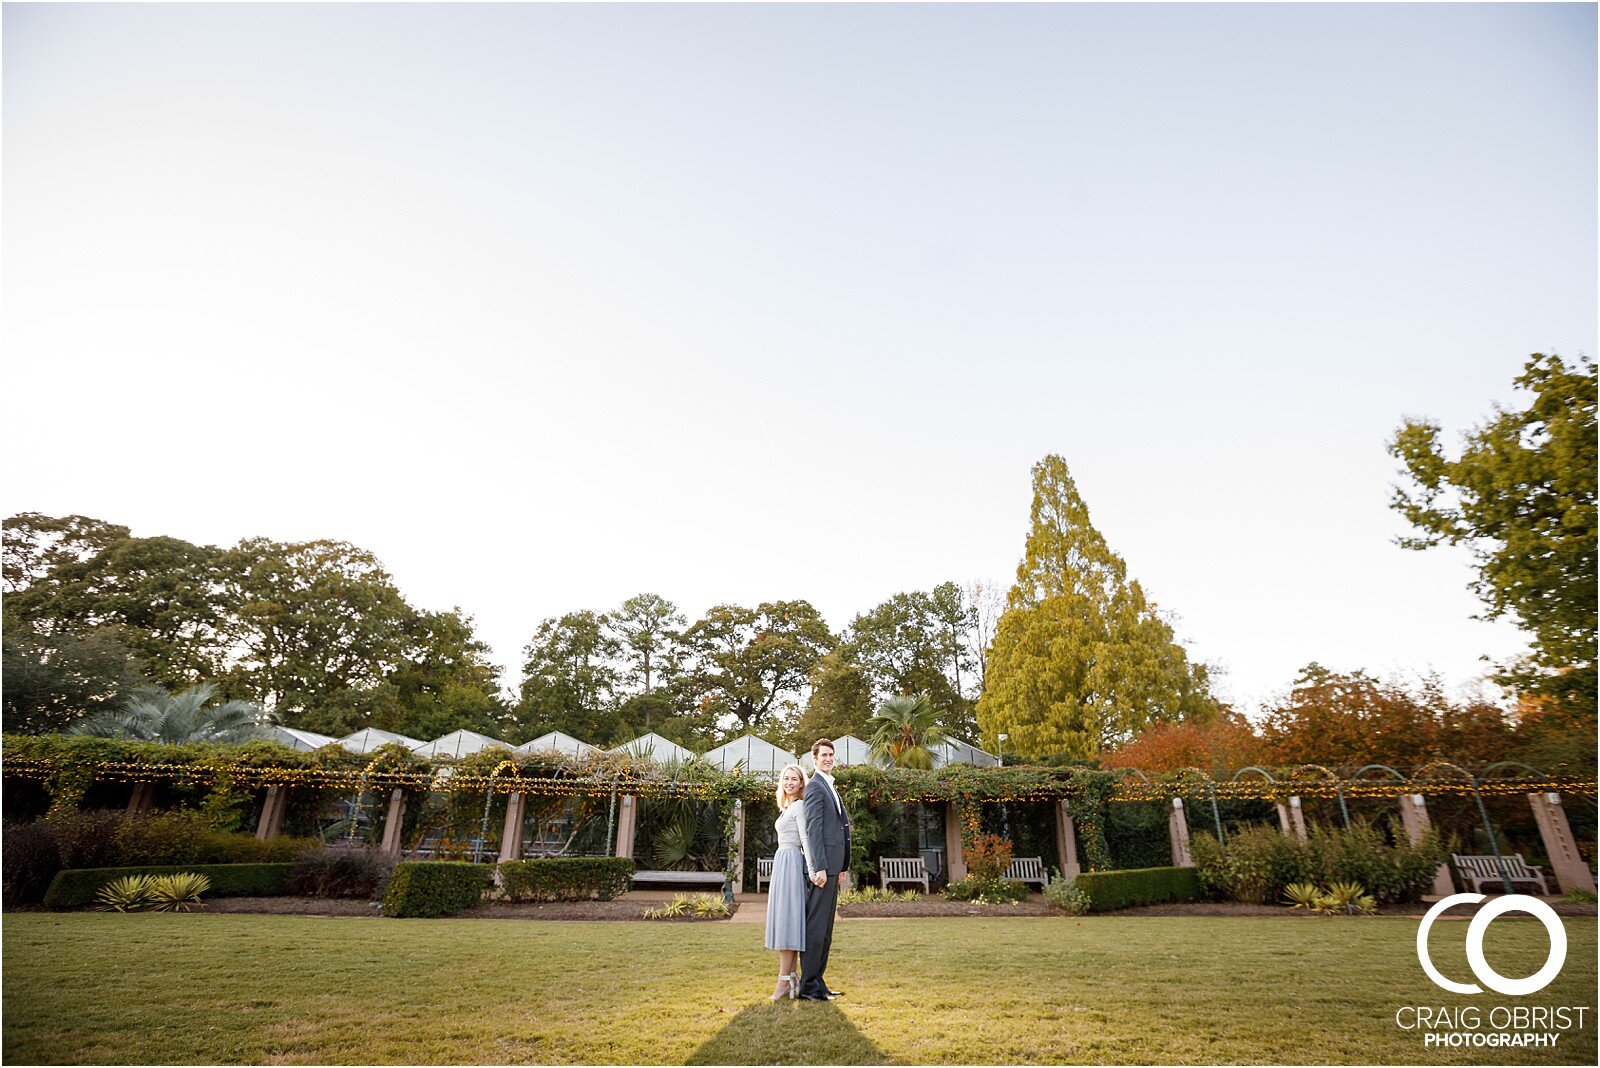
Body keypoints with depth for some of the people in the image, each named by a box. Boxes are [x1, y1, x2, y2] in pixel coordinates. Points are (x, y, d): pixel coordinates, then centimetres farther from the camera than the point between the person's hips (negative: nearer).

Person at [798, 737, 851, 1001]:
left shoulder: (830, 787, 20)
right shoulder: (815, 787, -10)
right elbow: (813, 830, -17)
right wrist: (820, 868, -22)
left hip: (832, 866, 10)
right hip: (823, 865, -10)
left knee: (825, 928, 14)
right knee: (816, 926, -5)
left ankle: (818, 983, 22)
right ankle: (808, 986, 2)